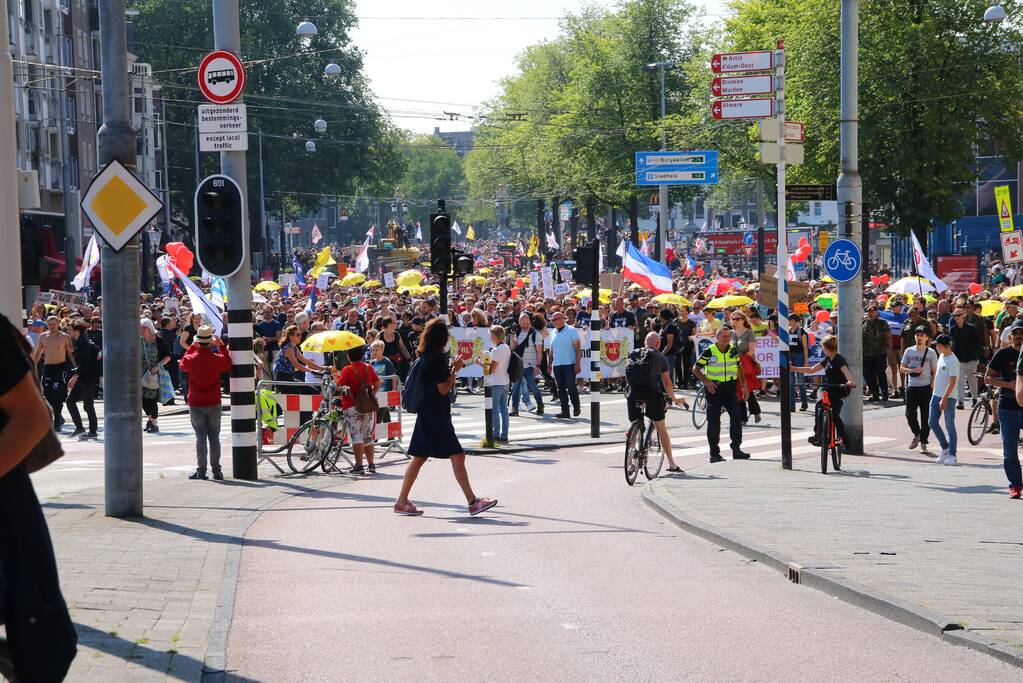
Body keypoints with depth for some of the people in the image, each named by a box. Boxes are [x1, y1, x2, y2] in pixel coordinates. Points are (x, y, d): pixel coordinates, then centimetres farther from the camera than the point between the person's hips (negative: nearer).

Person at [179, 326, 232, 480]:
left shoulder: (191, 359, -11)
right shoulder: (217, 359, -10)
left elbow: (182, 364, 13)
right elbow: (228, 366, 12)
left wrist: (192, 347, 16)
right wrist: (222, 346, 12)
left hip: (196, 405, -1)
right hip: (214, 404, 1)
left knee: (200, 437, 3)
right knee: (214, 437, 7)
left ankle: (201, 470, 2)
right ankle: (216, 470, 8)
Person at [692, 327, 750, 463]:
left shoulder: (733, 350, 4)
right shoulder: (709, 352, -9)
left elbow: (739, 367, 19)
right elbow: (695, 369, -3)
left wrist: (743, 385, 11)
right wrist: (706, 382, -16)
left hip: (730, 389, 3)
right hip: (714, 389, -3)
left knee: (736, 417, -7)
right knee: (713, 422, 2)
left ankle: (736, 449, -2)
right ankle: (714, 453, 8)